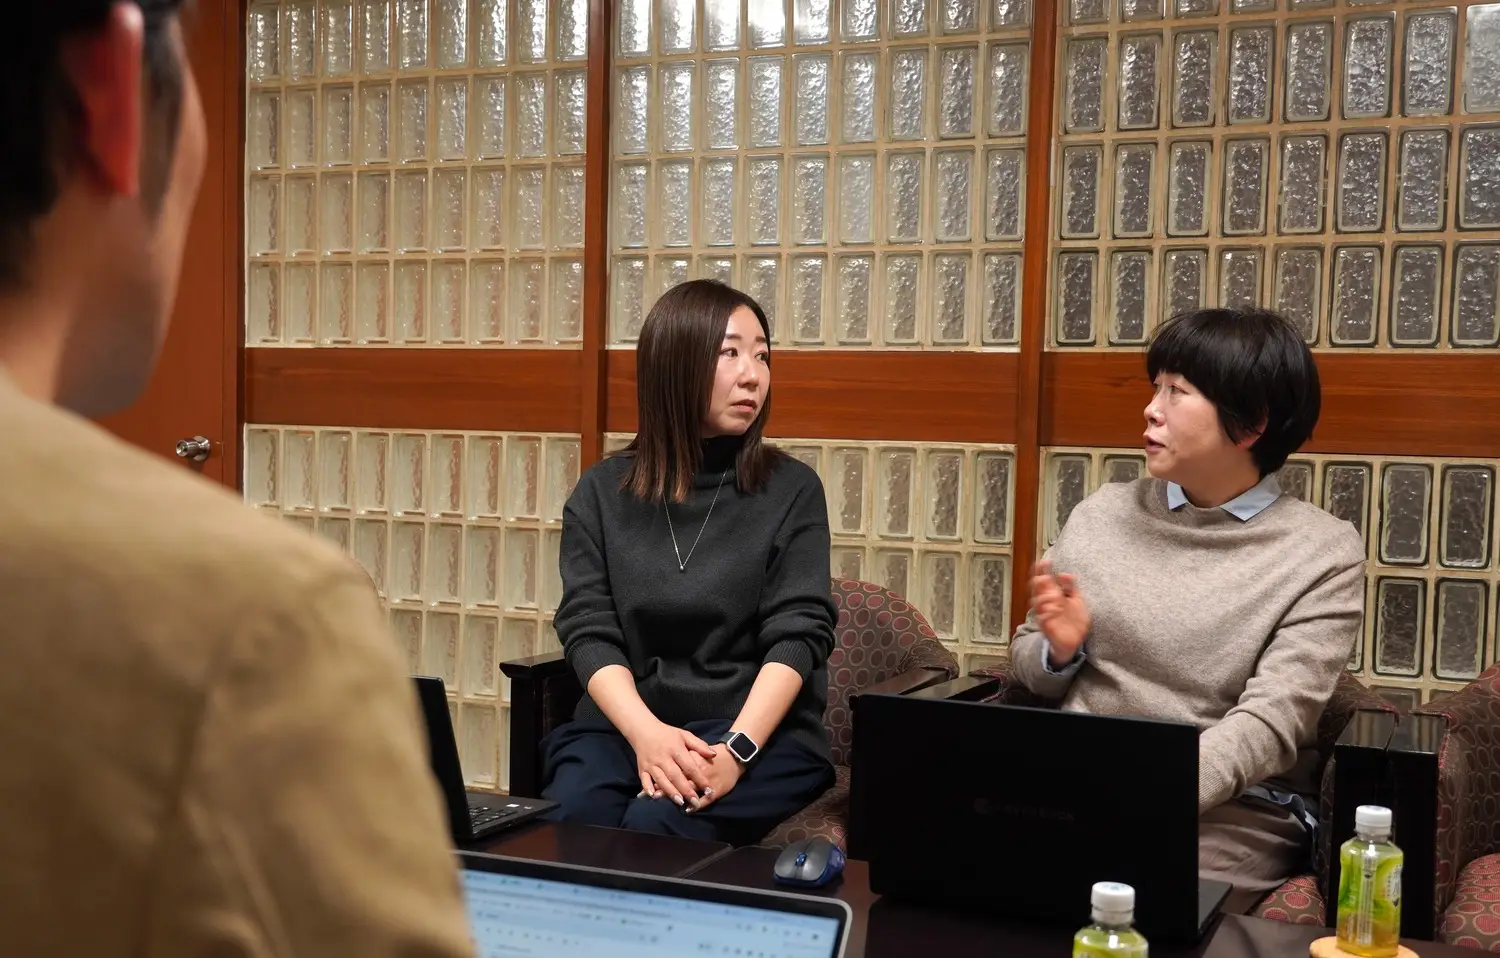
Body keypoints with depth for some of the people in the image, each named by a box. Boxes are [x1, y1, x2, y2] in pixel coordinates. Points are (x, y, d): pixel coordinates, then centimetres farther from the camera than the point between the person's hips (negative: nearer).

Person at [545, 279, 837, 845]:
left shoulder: (793, 490, 4)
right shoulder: (601, 492, 7)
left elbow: (798, 634, -5)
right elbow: (588, 631, -2)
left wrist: (736, 749, -21)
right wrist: (646, 733, -20)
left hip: (761, 730, -1)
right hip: (624, 722, 2)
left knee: (654, 829, -30)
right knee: (571, 820, -30)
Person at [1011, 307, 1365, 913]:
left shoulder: (1324, 552, -2)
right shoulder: (1101, 514, 9)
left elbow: (1270, 721, -14)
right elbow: (1034, 670, 16)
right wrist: (1060, 648, -8)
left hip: (1233, 809, -3)